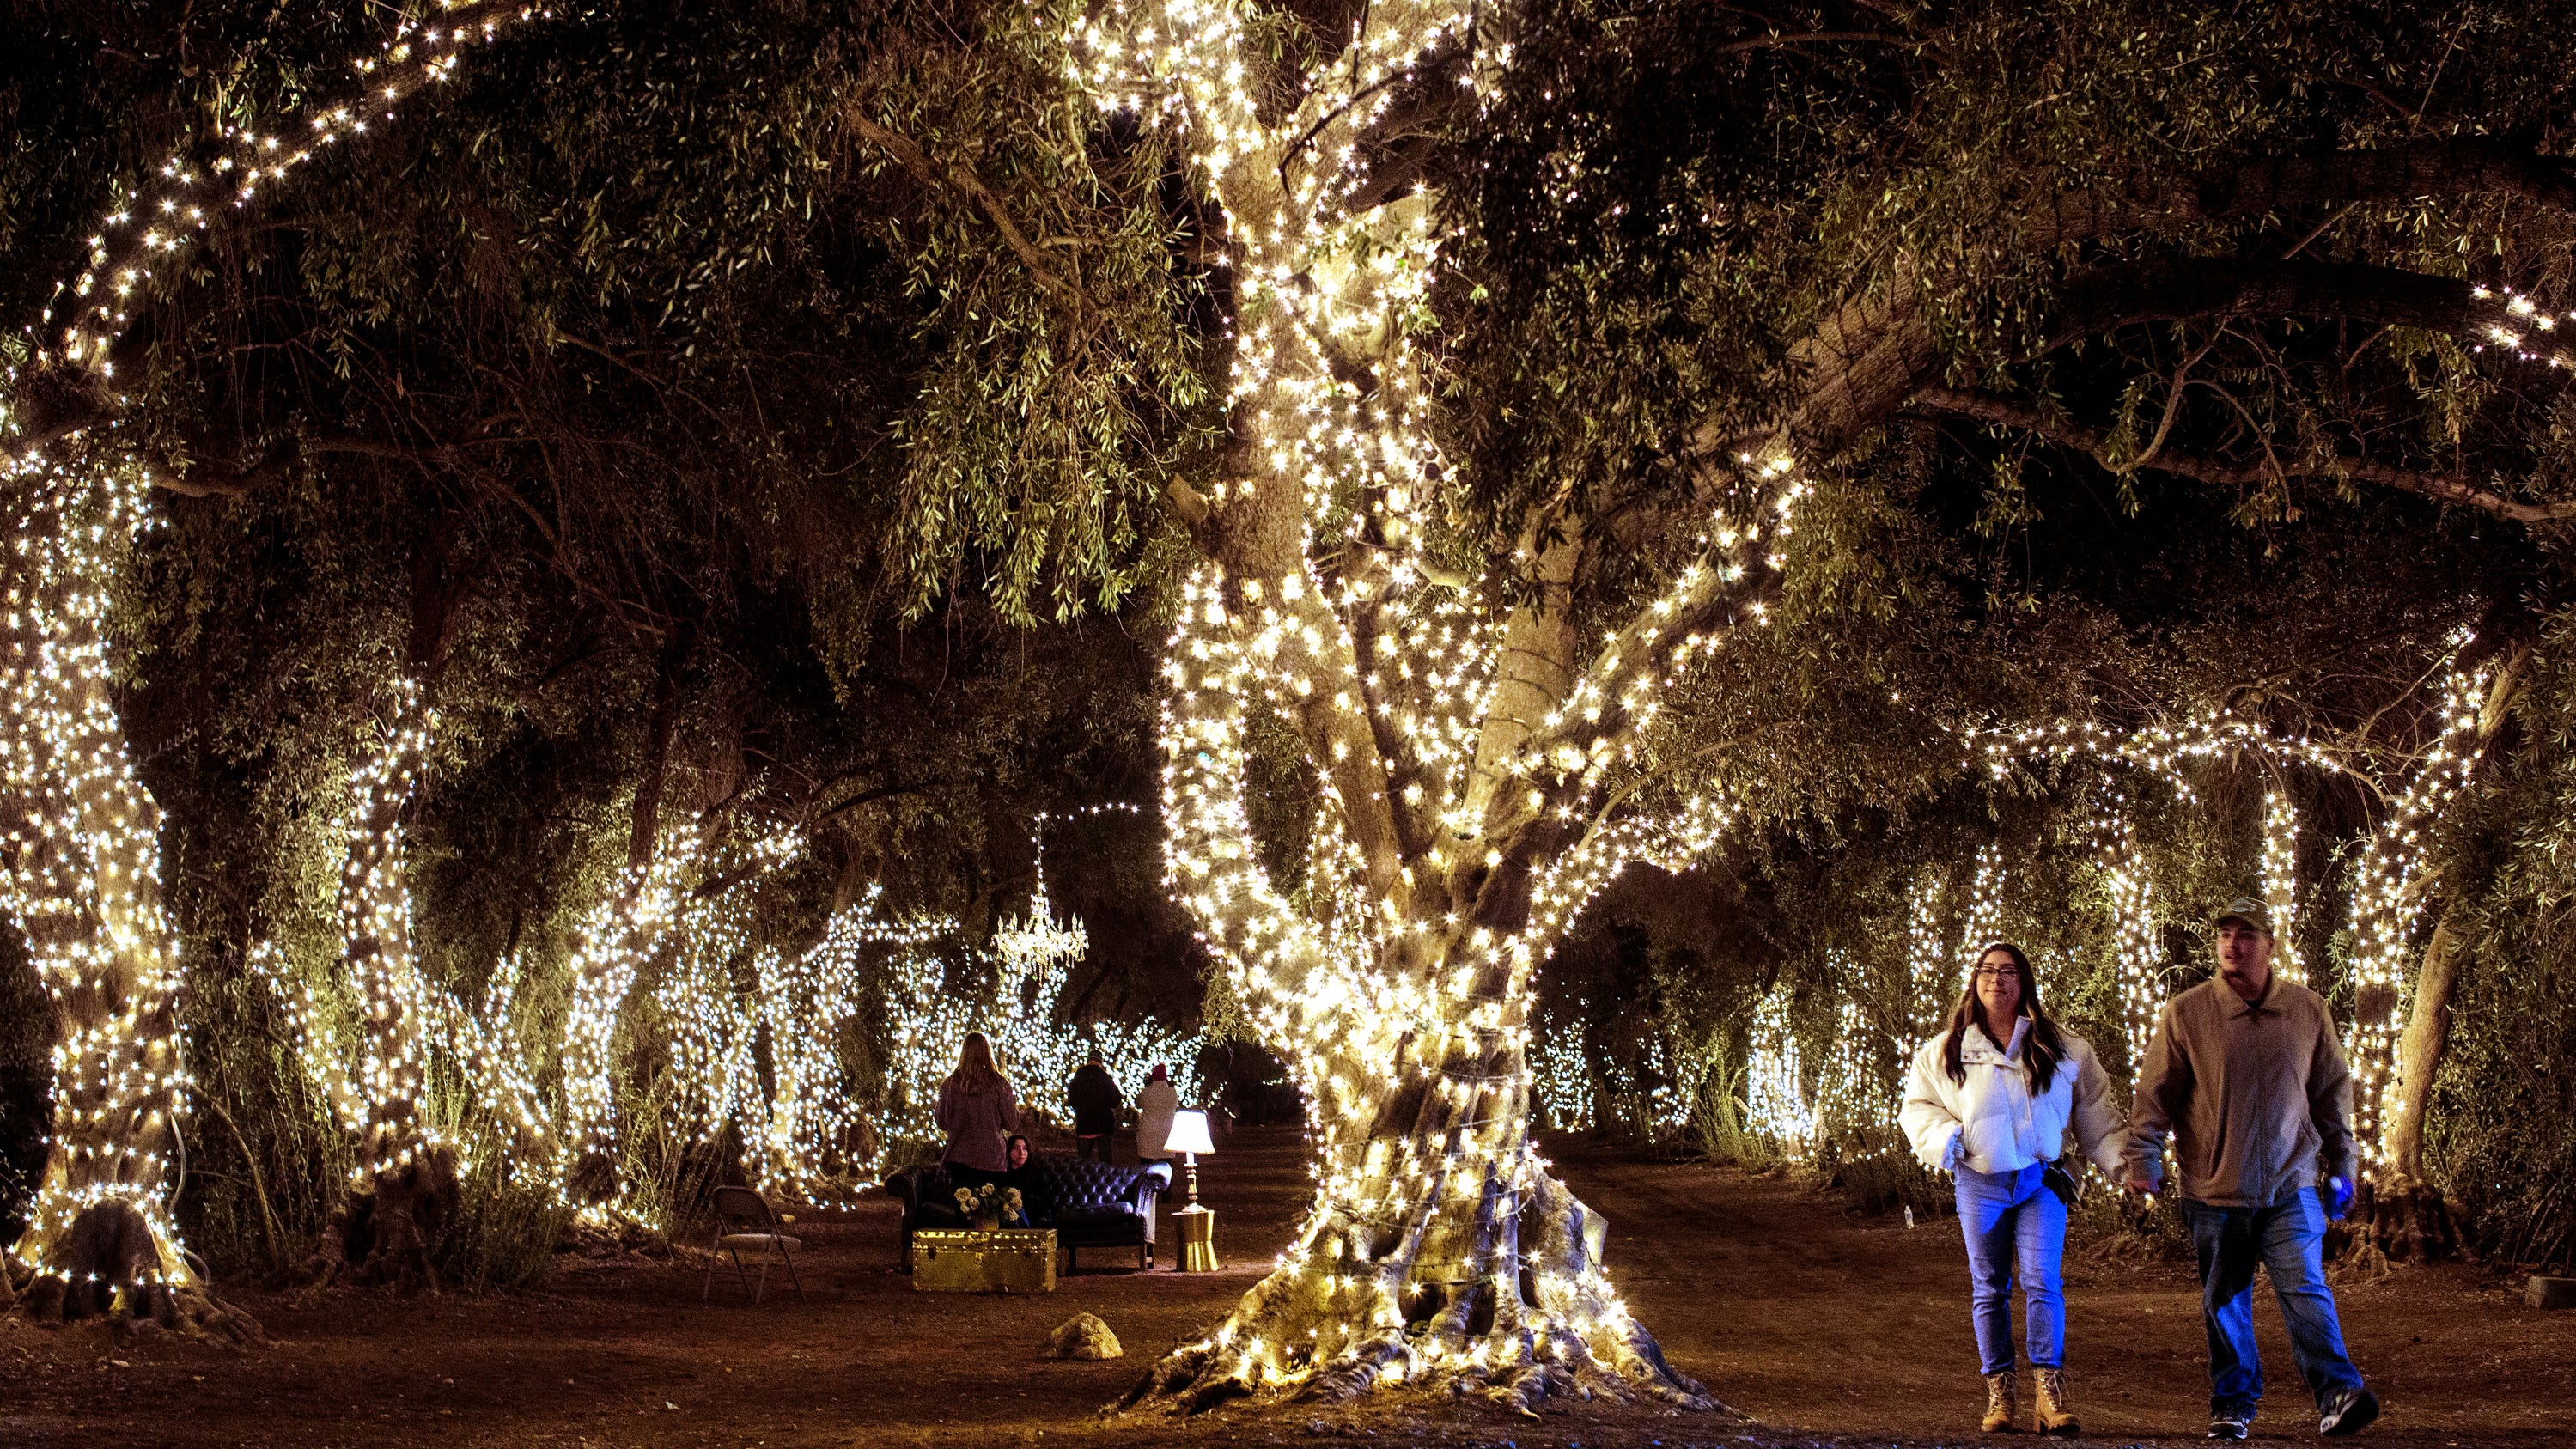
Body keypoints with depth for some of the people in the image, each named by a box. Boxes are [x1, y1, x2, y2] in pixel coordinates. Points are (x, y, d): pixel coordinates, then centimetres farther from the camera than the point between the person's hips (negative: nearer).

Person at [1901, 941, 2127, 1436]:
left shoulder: (2062, 1049, 6)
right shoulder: (1946, 1051, 7)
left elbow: (2095, 1115, 9)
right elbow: (1917, 1105, 12)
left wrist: (2125, 1161, -1)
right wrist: (1942, 1136, -8)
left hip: (2041, 1181, -1)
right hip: (1979, 1184, 1)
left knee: (2042, 1281, -10)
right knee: (1988, 1288, 5)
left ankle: (2051, 1394, -5)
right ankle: (2000, 1395, 11)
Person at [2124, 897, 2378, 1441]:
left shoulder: (2308, 1010, 6)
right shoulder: (2186, 1014, -1)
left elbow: (2333, 1091, 15)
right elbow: (2154, 1093, 1)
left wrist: (2340, 1165, 15)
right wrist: (2143, 1161, -5)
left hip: (2290, 1189, 0)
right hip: (2214, 1193, 0)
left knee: (2305, 1290, -10)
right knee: (2225, 1305, 6)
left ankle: (2337, 1395, -11)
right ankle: (2233, 1405, 15)